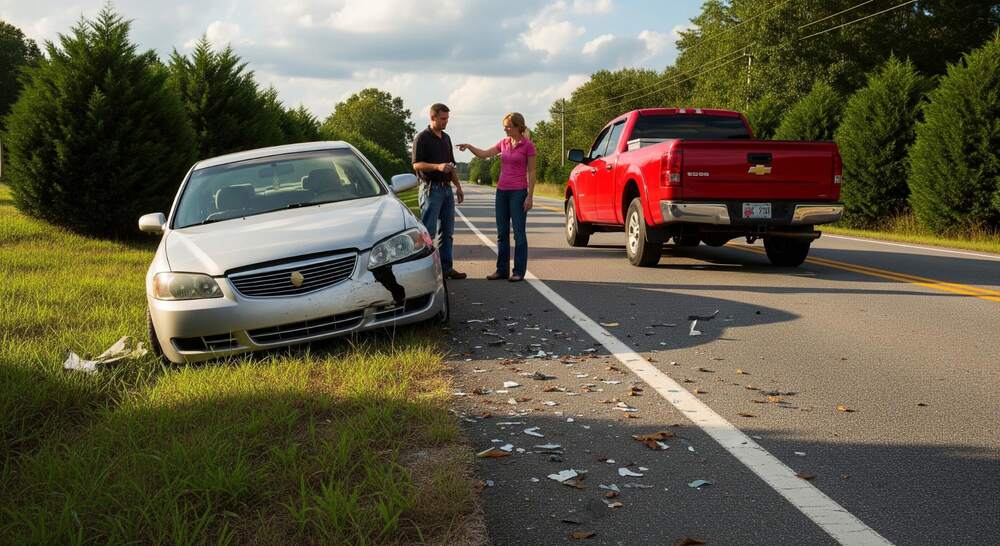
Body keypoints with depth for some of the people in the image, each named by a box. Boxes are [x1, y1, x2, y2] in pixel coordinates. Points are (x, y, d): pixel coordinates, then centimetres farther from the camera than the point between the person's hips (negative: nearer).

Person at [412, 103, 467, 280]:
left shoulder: (446, 138, 17)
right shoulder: (422, 138, -7)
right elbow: (417, 164, -14)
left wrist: (458, 186, 18)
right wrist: (437, 167, -27)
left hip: (446, 188, 8)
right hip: (431, 188, -8)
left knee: (448, 230, 8)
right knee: (428, 230, -8)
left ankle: (446, 267, 14)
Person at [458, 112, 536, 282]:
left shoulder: (528, 145, -7)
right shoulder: (503, 143, 10)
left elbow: (531, 173, -8)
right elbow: (483, 154, 10)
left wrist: (529, 196, -12)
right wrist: (469, 146, -8)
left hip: (518, 192, -6)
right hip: (502, 191, 6)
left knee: (518, 233, -2)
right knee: (502, 233, 9)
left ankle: (519, 271, 4)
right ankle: (502, 269, 16)